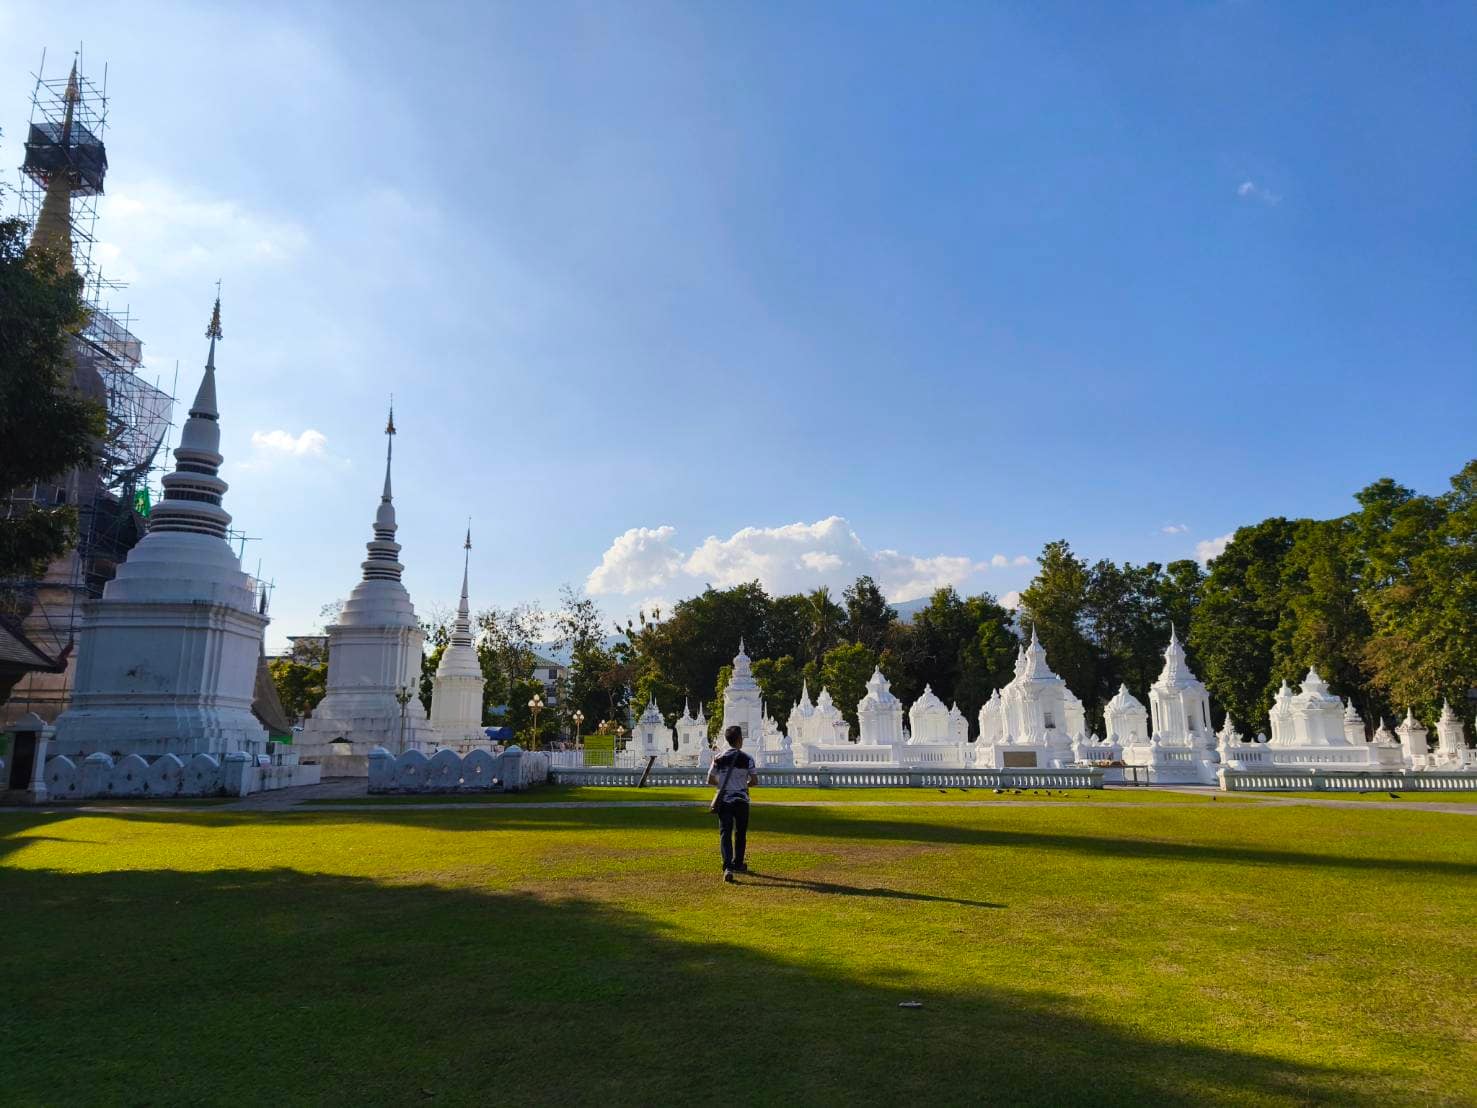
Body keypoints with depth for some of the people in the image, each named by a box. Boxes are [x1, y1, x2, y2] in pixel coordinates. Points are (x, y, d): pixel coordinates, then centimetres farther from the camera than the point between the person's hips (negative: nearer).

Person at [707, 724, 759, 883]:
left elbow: (710, 780, 4)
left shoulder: (719, 758, 0)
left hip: (724, 800, 0)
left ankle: (728, 867, -20)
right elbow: (755, 781, -4)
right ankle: (737, 864, 29)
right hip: (741, 800, 0)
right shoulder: (747, 759, -5)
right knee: (740, 833, 17)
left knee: (725, 833, -3)